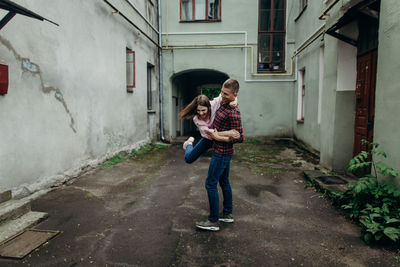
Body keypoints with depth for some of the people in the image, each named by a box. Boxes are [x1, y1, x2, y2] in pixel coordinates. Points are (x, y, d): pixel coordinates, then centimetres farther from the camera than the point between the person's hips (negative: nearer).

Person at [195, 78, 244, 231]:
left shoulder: (233, 113, -23)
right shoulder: (223, 103, 5)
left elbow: (239, 138, -23)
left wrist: (218, 138, -21)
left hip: (221, 153, -10)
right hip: (222, 152, 10)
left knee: (211, 184, -4)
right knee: (224, 182, 17)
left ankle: (213, 221, 7)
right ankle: (228, 214, 31)